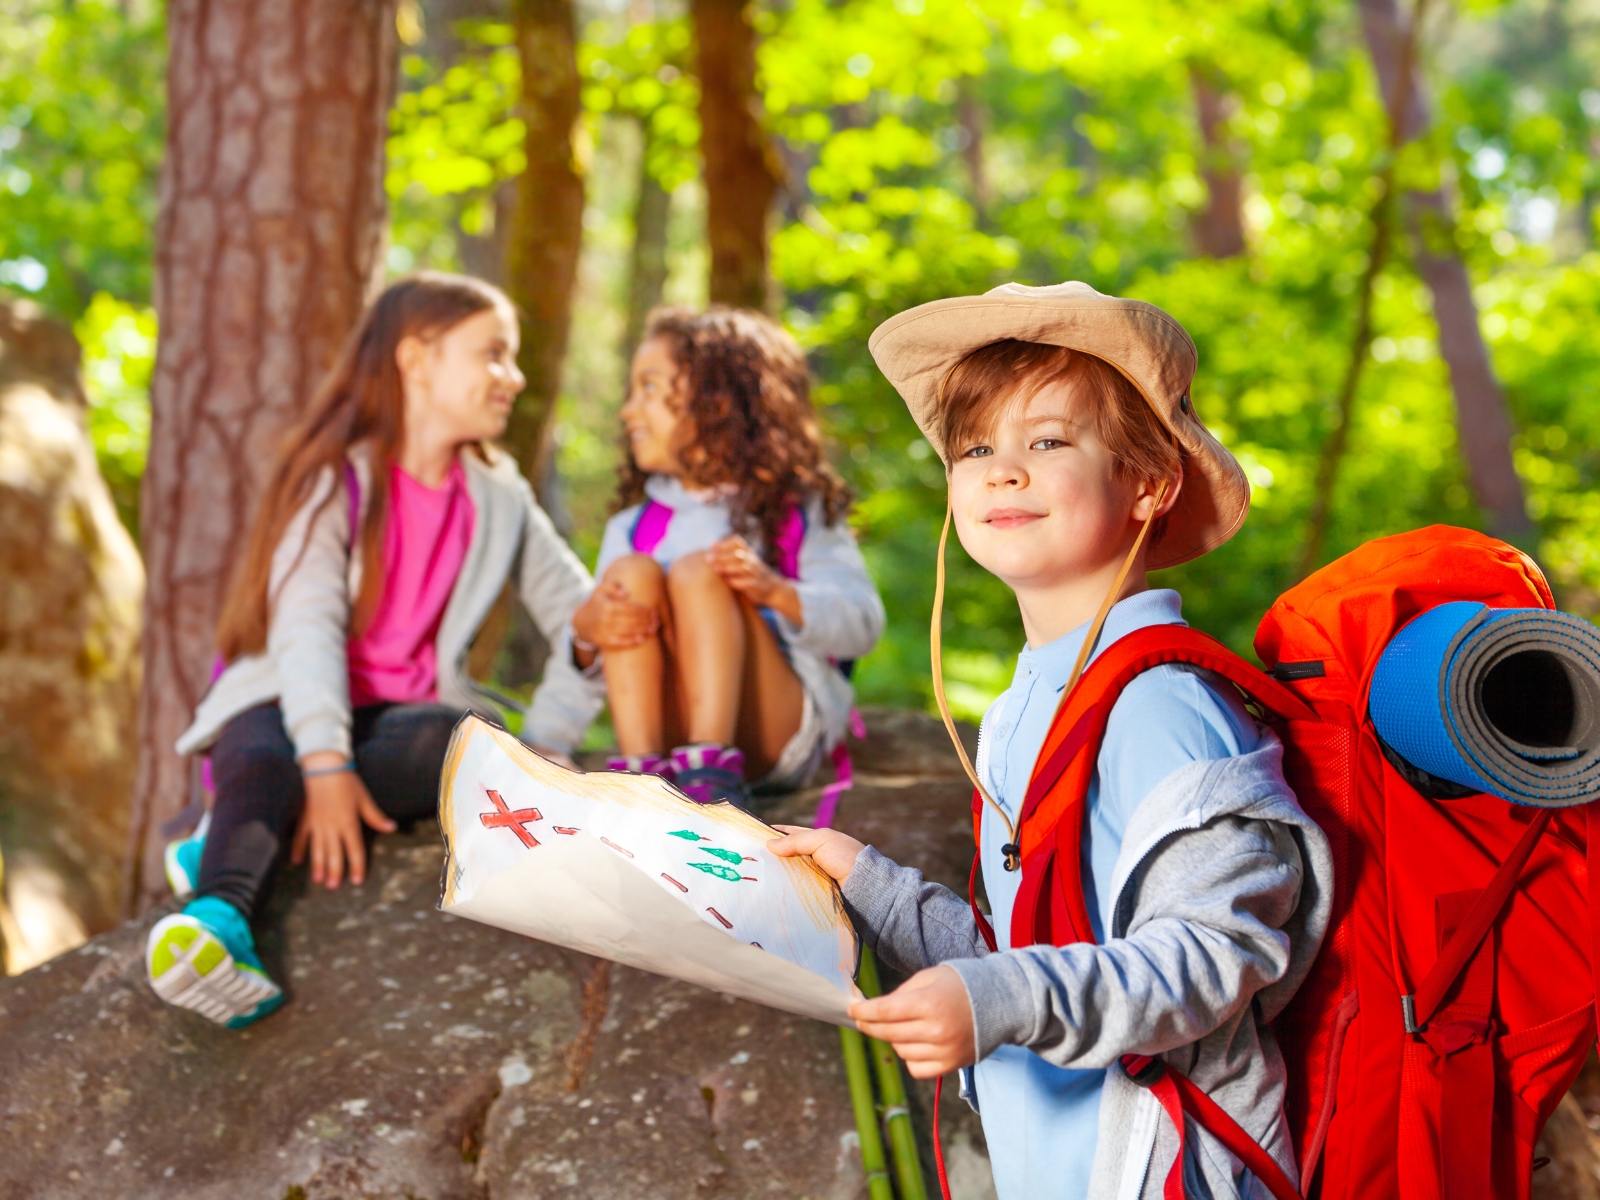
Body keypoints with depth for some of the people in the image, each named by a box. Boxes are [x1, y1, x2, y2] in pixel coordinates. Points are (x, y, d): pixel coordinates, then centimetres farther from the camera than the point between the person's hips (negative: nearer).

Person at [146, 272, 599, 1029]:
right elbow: (305, 625, -17)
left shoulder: (501, 500, 12)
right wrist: (325, 764, -33)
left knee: (459, 739, -33)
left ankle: (225, 844, -33)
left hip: (410, 716, 3)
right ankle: (219, 918, -63)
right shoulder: (337, 480, -3)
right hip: (293, 708, -3)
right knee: (264, 762, -37)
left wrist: (544, 747, -9)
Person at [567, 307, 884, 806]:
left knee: (696, 571, -22)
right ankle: (639, 769, -32)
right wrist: (588, 630, -15)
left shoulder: (797, 512, 8)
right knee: (631, 573, -16)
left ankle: (711, 776, -40)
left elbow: (862, 623, -5)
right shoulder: (633, 527, 19)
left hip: (779, 735, -3)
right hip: (665, 727, 3)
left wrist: (774, 591, -23)